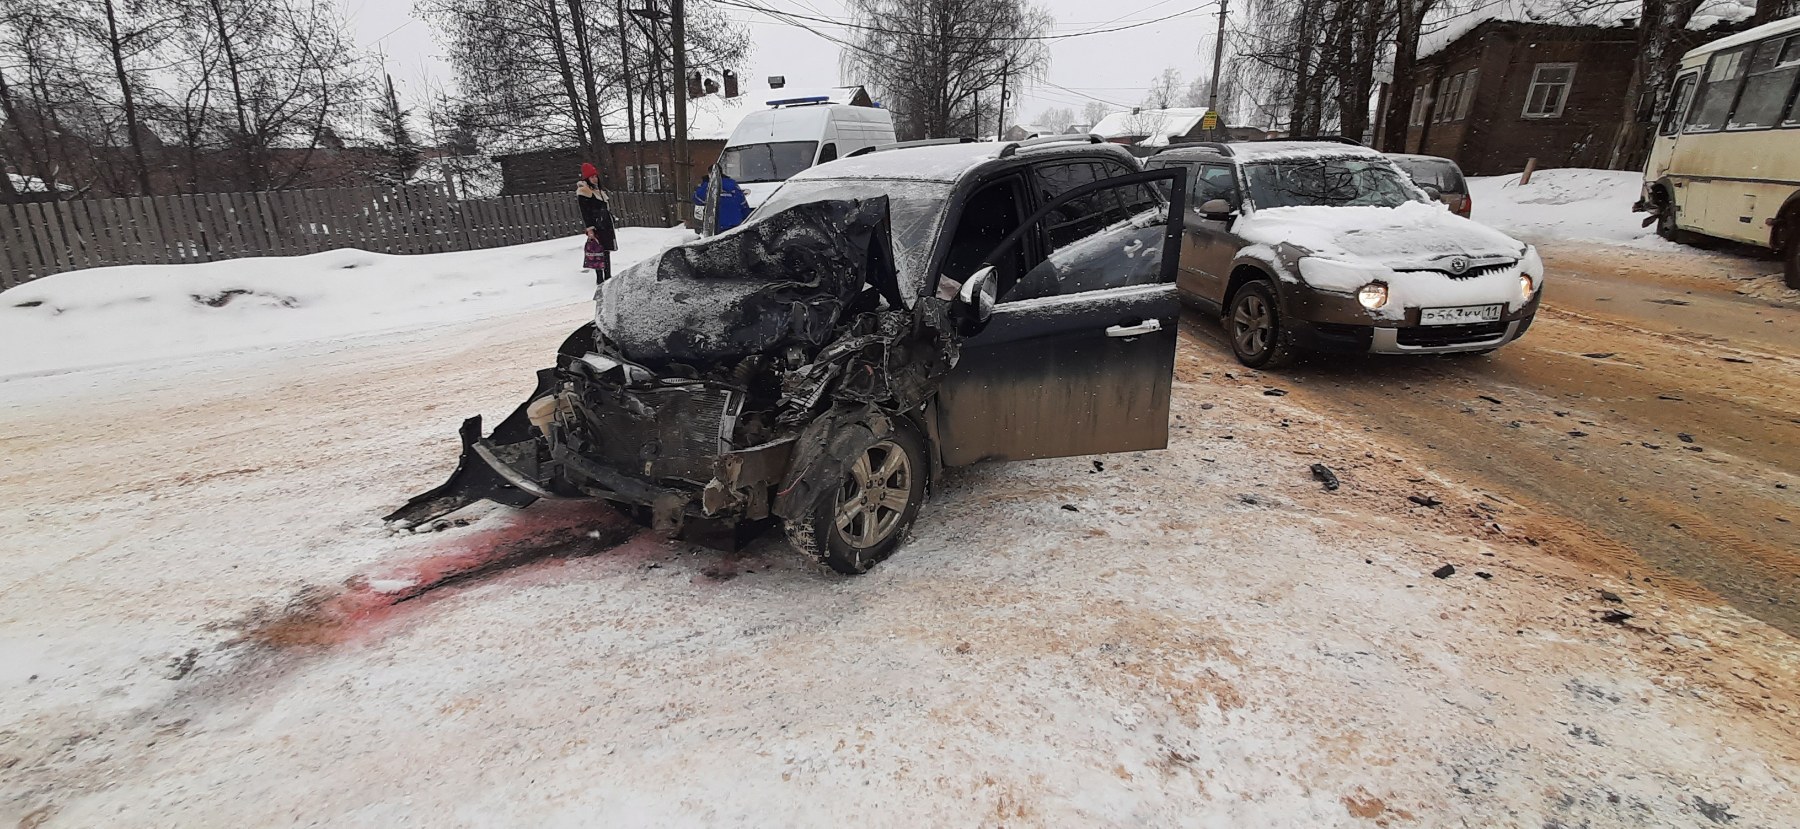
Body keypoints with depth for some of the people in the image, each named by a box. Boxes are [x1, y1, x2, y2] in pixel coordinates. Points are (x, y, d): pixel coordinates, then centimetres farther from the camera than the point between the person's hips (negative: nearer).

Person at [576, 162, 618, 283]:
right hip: (595, 227, -9)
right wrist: (589, 229, -20)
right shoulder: (583, 191, -9)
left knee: (606, 250, 12)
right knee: (598, 251, -10)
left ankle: (608, 277, 19)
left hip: (605, 225, 9)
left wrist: (610, 226, 22)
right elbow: (584, 213, -14)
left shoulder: (598, 190, 19)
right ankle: (599, 278, -8)